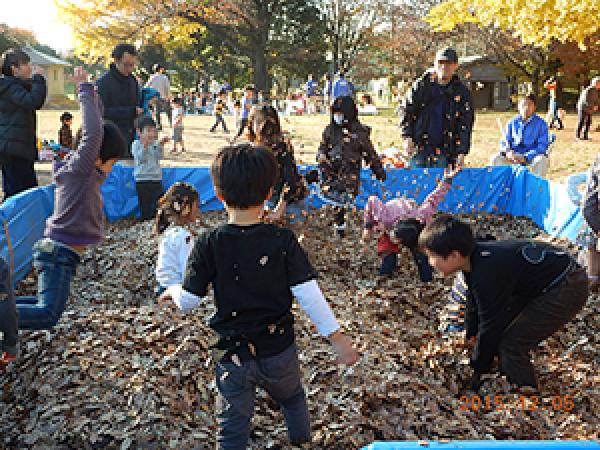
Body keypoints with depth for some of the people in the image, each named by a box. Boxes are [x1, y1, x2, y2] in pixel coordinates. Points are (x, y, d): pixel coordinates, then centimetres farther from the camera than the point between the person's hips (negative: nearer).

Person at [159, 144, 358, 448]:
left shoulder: (209, 245, -15)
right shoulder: (284, 241, -15)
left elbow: (188, 302, -11)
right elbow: (308, 294, -16)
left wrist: (174, 290, 12)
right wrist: (336, 337, -7)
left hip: (233, 355, -1)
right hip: (280, 352, 1)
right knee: (293, 398, 32)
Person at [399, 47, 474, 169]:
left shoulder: (462, 92, 4)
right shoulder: (421, 86, 5)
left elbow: (465, 125, 1)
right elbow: (406, 110, 9)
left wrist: (462, 152, -8)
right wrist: (407, 137, -2)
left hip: (444, 152, -1)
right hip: (418, 149, 1)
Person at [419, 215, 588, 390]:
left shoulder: (487, 274, -30)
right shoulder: (475, 258, -2)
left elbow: (489, 326, -19)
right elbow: (474, 306, 15)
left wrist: (478, 370, -6)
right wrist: (468, 338, 25)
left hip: (566, 288, -10)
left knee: (511, 346, -12)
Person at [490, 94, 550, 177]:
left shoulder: (541, 123, 0)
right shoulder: (512, 122, 8)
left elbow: (542, 145, -7)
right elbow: (504, 141, 9)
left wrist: (526, 157, -22)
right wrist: (507, 152, -16)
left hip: (531, 156, -2)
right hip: (513, 155, 2)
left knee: (542, 160, -34)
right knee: (495, 159, -22)